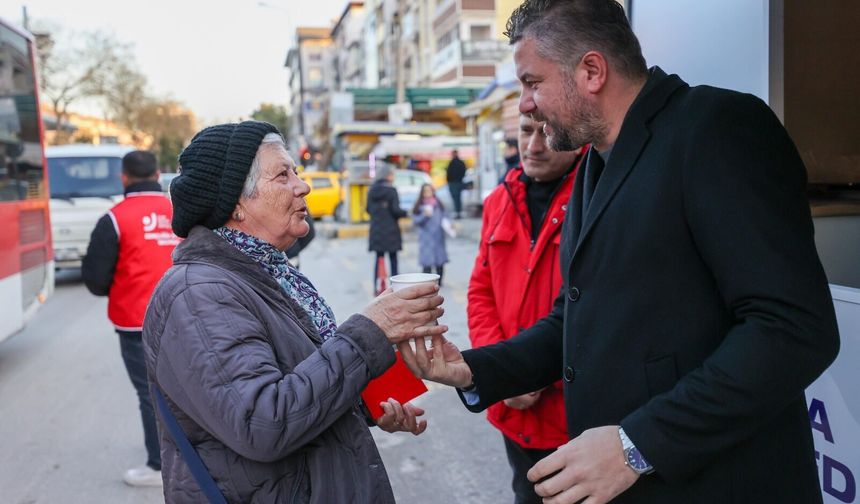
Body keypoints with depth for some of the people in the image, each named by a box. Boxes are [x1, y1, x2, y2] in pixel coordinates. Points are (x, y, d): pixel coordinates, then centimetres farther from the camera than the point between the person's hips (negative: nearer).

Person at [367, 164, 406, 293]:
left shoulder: (371, 191, 4)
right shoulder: (391, 190, -12)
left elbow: (369, 209, 8)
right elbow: (396, 210, -15)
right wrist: (404, 213, 4)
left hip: (376, 230, 5)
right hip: (391, 230, -4)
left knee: (379, 258, 10)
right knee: (393, 258, 5)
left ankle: (377, 287, 9)